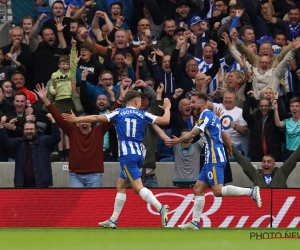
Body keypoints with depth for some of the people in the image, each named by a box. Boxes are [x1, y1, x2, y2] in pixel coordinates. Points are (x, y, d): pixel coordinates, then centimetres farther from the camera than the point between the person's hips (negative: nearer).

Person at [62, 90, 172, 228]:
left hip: (127, 155, -5)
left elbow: (97, 118, 1)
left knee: (138, 187, -12)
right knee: (120, 186, 15)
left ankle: (161, 208, -32)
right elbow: (165, 120, 4)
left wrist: (76, 119, 10)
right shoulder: (143, 114, 7)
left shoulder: (119, 113, 3)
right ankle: (113, 220, 16)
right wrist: (167, 108, 25)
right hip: (139, 155, 5)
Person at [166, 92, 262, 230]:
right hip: (211, 160, 10)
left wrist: (178, 141, -20)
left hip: (214, 159, -10)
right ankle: (195, 222, 6)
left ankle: (251, 192, -17)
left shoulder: (206, 115, -9)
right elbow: (225, 136, 25)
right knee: (198, 189, 7)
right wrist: (230, 152, 31)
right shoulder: (212, 116, 19)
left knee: (218, 190, -16)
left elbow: (193, 133, -21)